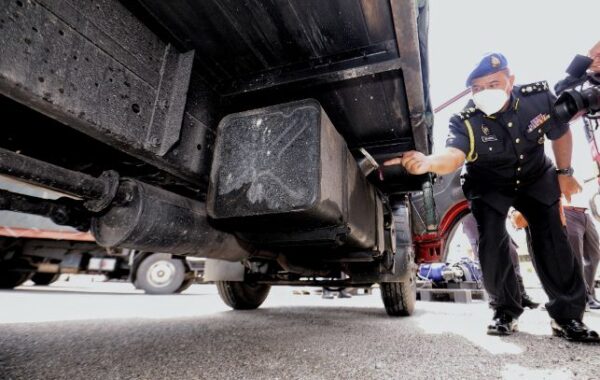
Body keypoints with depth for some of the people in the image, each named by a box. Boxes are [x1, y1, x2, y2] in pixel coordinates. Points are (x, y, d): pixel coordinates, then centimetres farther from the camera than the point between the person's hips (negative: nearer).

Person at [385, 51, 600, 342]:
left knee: (553, 243, -6)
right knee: (492, 247, -15)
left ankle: (568, 316, 12)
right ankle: (506, 310, 7)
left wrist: (564, 172, 3)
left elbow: (560, 133, 0)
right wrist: (428, 162, -72)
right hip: (490, 187, -2)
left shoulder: (540, 98, -20)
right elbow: (452, 156, -50)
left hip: (536, 178, 2)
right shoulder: (465, 122, -29)